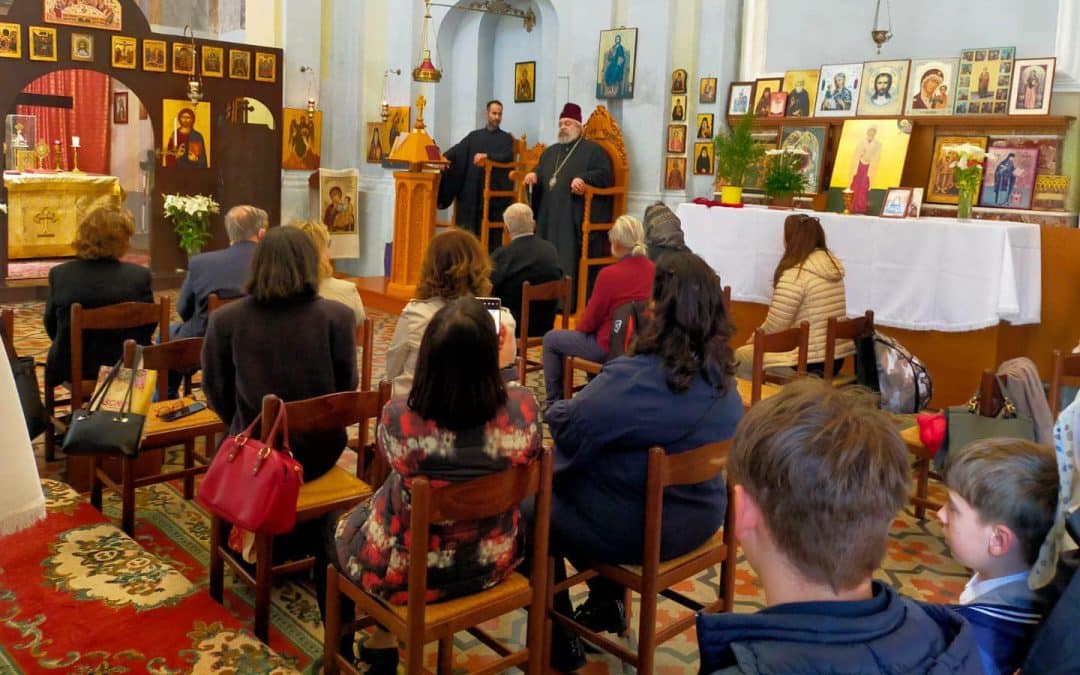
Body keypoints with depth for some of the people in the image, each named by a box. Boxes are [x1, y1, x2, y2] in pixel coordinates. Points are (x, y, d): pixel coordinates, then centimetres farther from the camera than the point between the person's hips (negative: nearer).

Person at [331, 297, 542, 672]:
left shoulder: (399, 418, -30)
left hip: (407, 571, -3)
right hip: (492, 562, 3)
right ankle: (383, 639, 46)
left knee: (331, 527, 30)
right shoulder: (523, 409, -24)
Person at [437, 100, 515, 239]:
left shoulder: (506, 138, 8)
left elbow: (508, 156, -11)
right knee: (470, 225, -2)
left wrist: (487, 155, -25)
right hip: (472, 187, 3)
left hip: (494, 187, -3)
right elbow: (457, 150, 5)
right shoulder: (474, 136, 16)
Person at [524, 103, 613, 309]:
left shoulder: (593, 150, 4)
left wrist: (583, 178, -24)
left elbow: (606, 175, -7)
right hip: (548, 217, 7)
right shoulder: (550, 151, 25)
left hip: (576, 218, -6)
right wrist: (534, 174, 5)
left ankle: (568, 303, -8)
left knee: (570, 261, -11)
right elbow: (540, 172, 30)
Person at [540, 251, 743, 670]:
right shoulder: (723, 379, -4)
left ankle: (558, 644, 28)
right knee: (572, 486, 30)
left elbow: (565, 426, -16)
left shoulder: (631, 378, -28)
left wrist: (555, 409, 6)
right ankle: (607, 604, 42)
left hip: (636, 530, -7)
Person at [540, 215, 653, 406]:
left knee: (550, 340, 12)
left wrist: (580, 327, 11)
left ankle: (554, 404, 20)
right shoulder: (654, 270, -5)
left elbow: (589, 321, -13)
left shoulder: (609, 274, -23)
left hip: (611, 345, -7)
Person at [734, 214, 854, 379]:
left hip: (808, 362, -9)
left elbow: (774, 326, -15)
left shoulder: (795, 273, -19)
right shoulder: (831, 264, 7)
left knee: (739, 357, 8)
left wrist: (754, 339, 6)